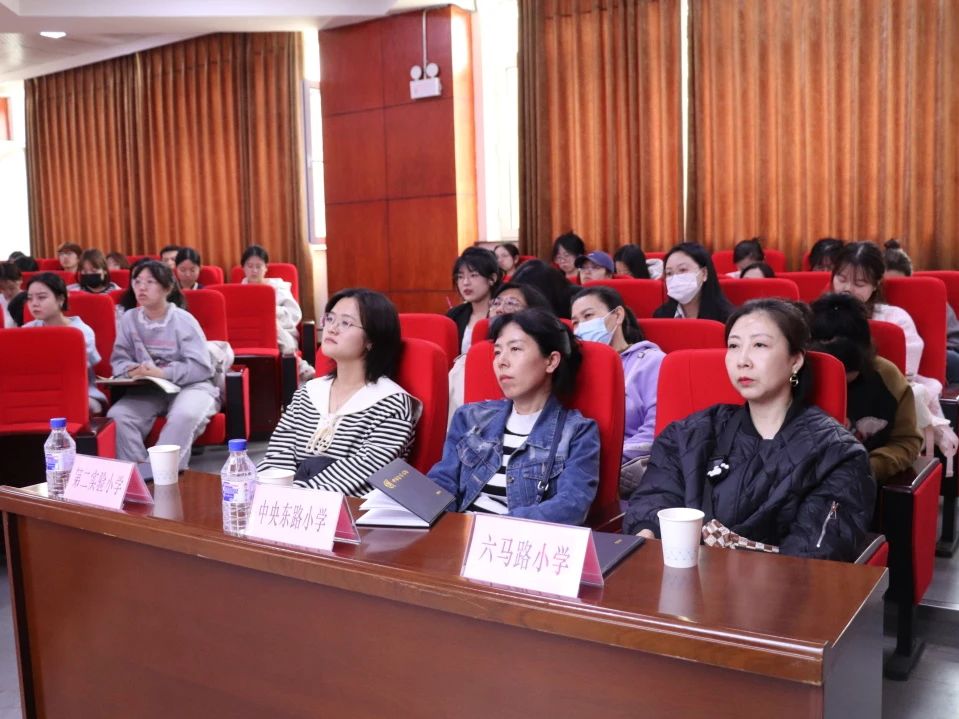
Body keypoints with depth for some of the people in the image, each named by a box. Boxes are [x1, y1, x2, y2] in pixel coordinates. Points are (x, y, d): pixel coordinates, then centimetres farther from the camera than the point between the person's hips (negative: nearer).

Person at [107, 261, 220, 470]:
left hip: (190, 385, -3)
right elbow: (119, 360, 5)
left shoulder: (183, 320, -6)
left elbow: (201, 367, -13)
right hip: (148, 390, 4)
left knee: (184, 415, -36)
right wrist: (133, 370, -19)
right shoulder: (129, 319, 6)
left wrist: (163, 373, -24)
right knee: (117, 415, -25)